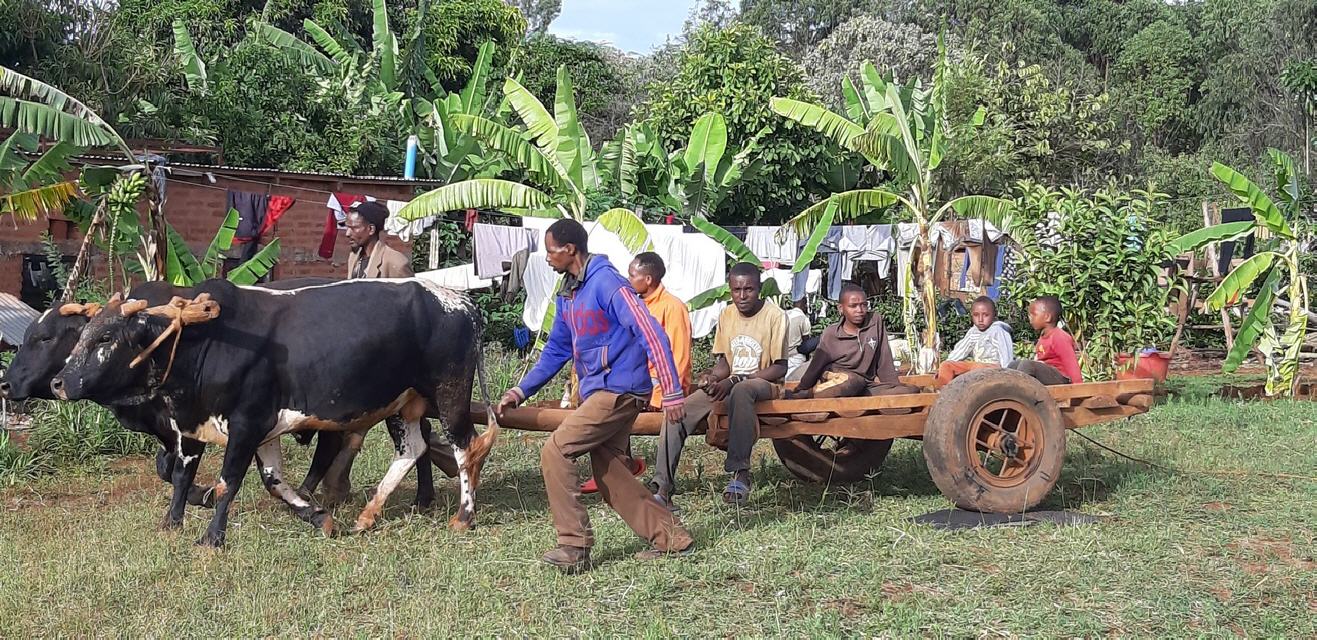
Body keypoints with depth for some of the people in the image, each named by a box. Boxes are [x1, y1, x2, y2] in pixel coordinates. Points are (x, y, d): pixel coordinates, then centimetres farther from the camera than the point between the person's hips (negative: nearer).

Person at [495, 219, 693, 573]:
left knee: (555, 452, -12)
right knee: (610, 474, 9)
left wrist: (672, 393, -23)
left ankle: (575, 546, -7)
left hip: (618, 389, -9)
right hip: (599, 392, 9)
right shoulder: (568, 294, 14)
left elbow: (651, 334, -19)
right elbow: (556, 350, 24)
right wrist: (520, 392, 19)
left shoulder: (607, 282, -15)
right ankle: (671, 538, 17)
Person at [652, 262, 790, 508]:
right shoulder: (726, 315, 8)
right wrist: (713, 377, -13)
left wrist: (733, 381, -20)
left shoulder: (775, 316, -9)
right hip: (729, 385, 6)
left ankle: (739, 473, -37)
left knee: (741, 391, -43)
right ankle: (663, 488, -18)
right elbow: (724, 362, 13)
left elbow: (780, 368, -11)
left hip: (763, 384, -5)